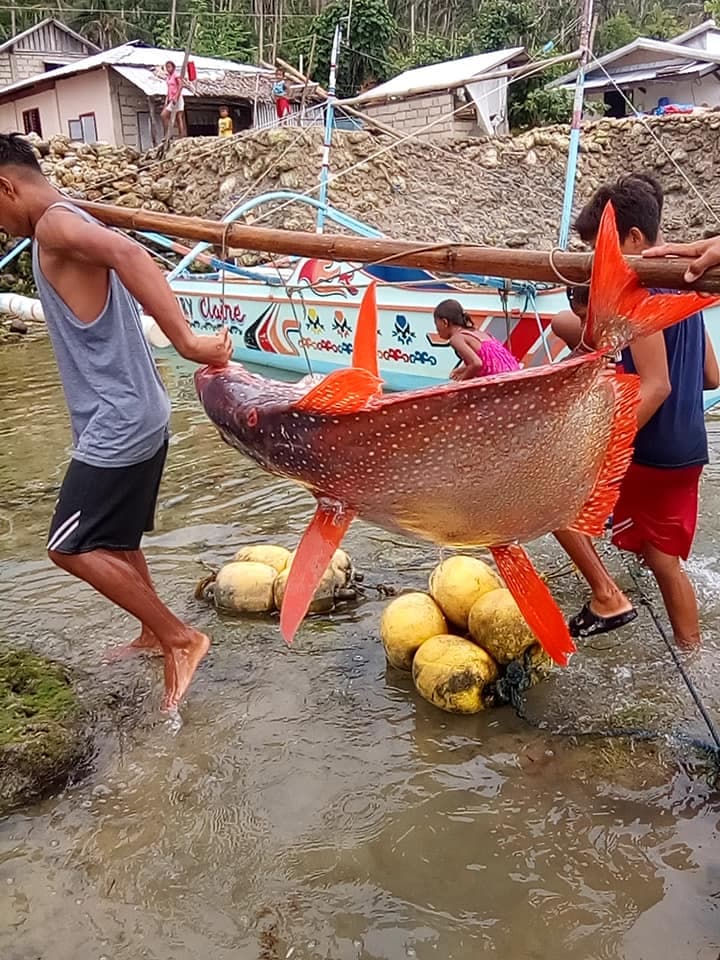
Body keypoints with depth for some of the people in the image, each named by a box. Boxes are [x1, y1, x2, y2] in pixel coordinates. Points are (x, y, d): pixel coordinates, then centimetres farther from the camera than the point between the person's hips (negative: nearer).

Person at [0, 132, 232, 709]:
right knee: (112, 540, 21)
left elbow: (128, 254, -35)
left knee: (72, 548, -4)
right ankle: (156, 634, 36)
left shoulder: (55, 226, -15)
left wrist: (187, 343, -45)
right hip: (134, 415, 10)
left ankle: (181, 638, 4)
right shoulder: (72, 227, 16)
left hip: (117, 424, -10)